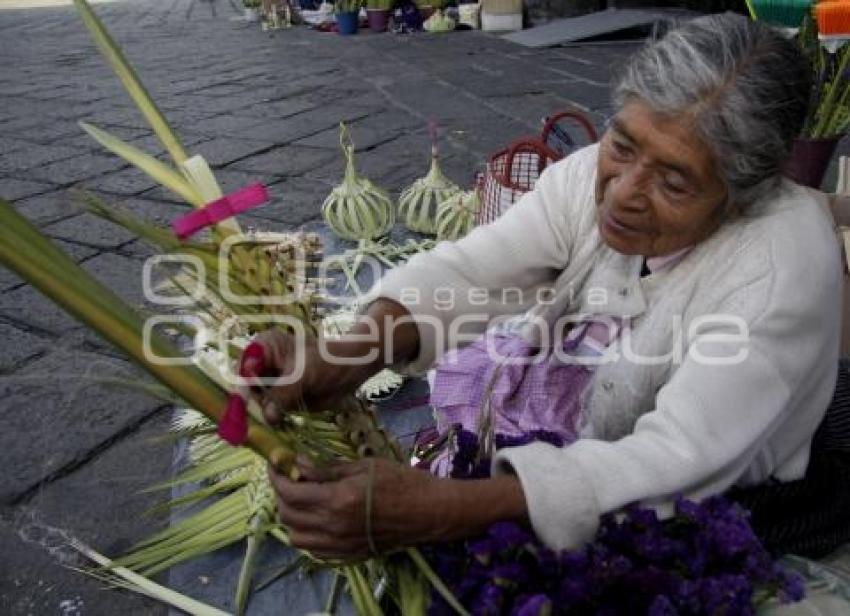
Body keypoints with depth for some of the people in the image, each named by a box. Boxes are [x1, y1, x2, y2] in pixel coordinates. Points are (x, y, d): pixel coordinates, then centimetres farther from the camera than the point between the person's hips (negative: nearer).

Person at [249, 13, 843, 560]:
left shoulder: (788, 266, -28)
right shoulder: (592, 175, -14)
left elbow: (680, 465, -35)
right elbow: (468, 272, -24)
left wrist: (442, 508, -47)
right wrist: (349, 353, -45)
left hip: (690, 524, -4)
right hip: (545, 442, 4)